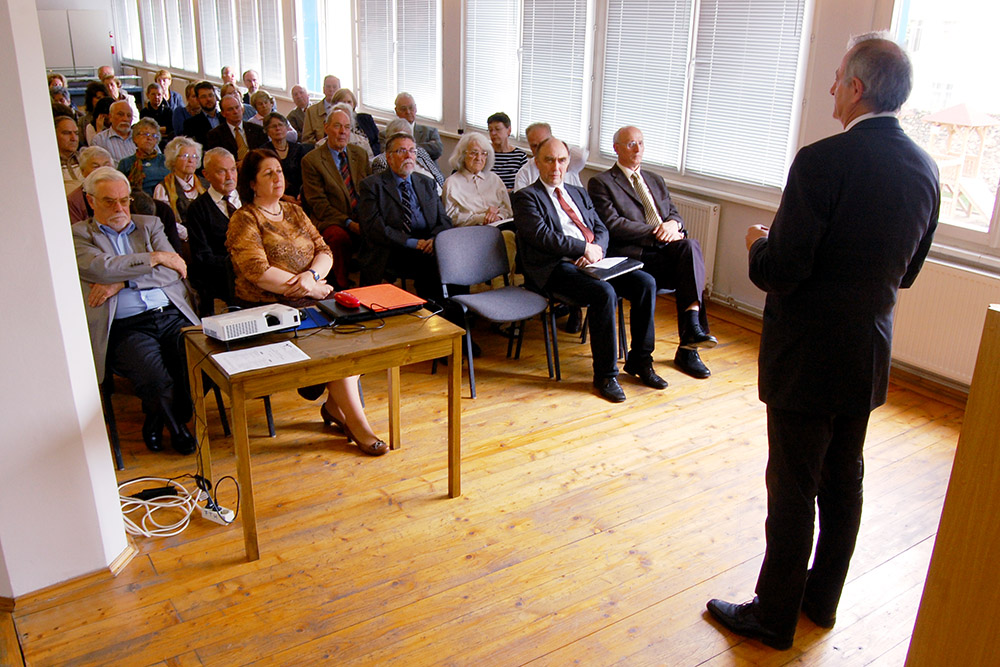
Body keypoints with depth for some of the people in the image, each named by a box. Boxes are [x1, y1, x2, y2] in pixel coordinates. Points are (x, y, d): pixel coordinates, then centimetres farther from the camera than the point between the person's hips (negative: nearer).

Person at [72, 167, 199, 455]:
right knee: (155, 379, -31)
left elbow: (175, 271, 5)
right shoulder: (78, 235, 12)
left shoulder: (149, 224, 21)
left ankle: (156, 420, 3)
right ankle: (176, 425, 3)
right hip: (126, 327, -3)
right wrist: (156, 257, -3)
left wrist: (122, 282, -6)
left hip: (172, 315, 3)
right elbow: (101, 268, -11)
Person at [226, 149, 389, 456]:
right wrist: (310, 289, -14)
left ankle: (335, 405, -5)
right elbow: (259, 272, -14)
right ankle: (356, 423, -18)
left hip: (311, 299, 6)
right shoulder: (244, 220, -2)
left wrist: (311, 274, -11)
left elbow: (324, 252, 12)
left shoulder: (294, 211, 20)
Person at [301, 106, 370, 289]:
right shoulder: (311, 160, 0)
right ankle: (343, 287, -18)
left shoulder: (360, 154, 15)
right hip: (331, 221, -4)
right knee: (340, 238, -36)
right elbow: (318, 203, -7)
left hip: (363, 219, 4)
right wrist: (348, 223, -18)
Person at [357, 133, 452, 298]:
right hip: (391, 252, -4)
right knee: (432, 261, -33)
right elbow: (374, 227, -5)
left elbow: (444, 221, 16)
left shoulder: (427, 183, 23)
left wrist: (435, 239, -9)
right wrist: (412, 243, -16)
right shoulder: (372, 185, 8)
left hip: (425, 246, 4)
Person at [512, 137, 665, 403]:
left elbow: (601, 229, 18)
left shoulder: (579, 194, 26)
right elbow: (543, 236, -10)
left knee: (646, 282, -13)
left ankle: (640, 361, -2)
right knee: (604, 293, -32)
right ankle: (605, 374, -18)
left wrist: (597, 249, -6)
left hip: (592, 260, 7)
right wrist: (585, 247, -13)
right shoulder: (526, 197, 4)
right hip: (557, 267, -7)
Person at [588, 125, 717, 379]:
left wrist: (673, 224, -5)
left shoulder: (655, 180, 27)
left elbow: (675, 214, 21)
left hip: (665, 249, 5)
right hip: (634, 254, -5)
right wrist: (656, 232, -14)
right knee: (689, 264, -28)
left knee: (690, 245, -29)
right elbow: (613, 225, -8)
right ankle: (688, 347, -25)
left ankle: (692, 325, -33)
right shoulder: (601, 183, 5)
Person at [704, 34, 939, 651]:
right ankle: (823, 599, 37)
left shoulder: (822, 162, -22)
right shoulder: (925, 169, 3)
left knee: (794, 489, 5)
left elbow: (778, 273, -23)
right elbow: (905, 272, 11)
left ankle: (775, 617, 22)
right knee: (844, 481, 19)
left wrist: (759, 244, -2)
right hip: (869, 354, 7)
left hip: (808, 358, -7)